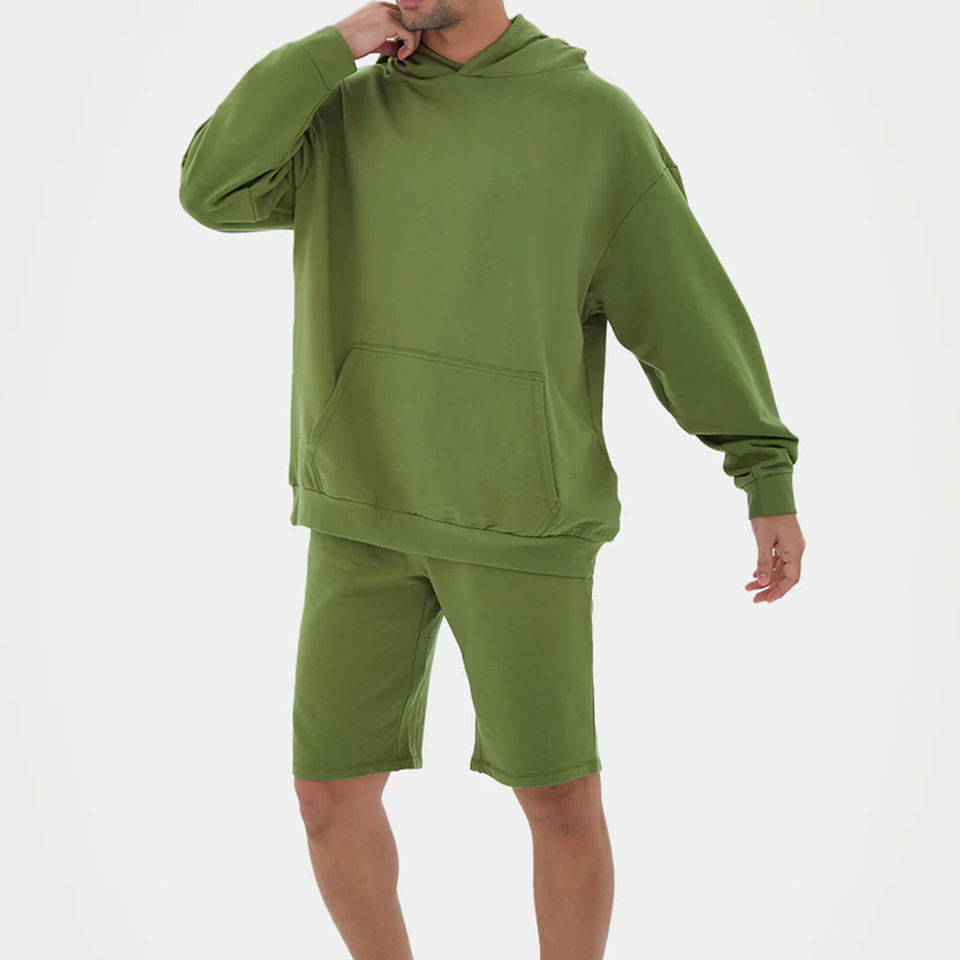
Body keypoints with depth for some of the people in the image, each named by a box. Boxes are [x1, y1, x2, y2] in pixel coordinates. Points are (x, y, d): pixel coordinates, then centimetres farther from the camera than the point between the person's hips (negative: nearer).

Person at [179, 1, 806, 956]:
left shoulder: (595, 120, -3)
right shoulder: (339, 114, 7)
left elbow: (690, 303, -2)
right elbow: (214, 190, -9)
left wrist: (770, 480, -6)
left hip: (519, 517, -3)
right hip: (366, 509, 3)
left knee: (561, 800, 1)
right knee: (332, 797, 4)